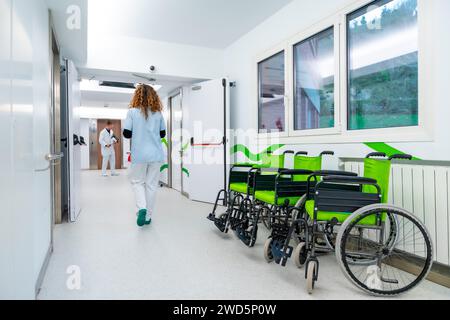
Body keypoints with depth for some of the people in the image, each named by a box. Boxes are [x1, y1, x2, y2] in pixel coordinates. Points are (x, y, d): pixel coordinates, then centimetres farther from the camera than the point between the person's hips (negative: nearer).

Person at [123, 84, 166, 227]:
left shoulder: (132, 112, -4)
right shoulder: (158, 113, 3)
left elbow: (126, 134, -5)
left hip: (139, 155, -2)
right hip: (156, 154, 2)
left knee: (137, 181, 15)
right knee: (152, 184, 9)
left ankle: (142, 207, -6)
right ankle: (148, 216, 15)